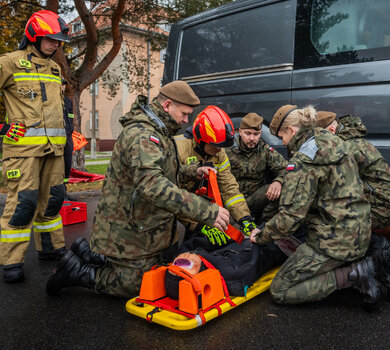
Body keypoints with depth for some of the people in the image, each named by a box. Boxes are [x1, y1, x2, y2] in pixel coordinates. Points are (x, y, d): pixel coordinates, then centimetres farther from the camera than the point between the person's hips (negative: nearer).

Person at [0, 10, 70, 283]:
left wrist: (65, 131, 23)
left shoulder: (56, 69, 19)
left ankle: (51, 247, 26)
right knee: (23, 201, -10)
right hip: (23, 144, -6)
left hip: (53, 147, 7)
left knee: (52, 198, 11)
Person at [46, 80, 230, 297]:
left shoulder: (158, 133, 10)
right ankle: (76, 271, 12)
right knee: (135, 287, 2)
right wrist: (206, 211, -45)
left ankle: (89, 253, 27)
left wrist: (194, 173, 7)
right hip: (128, 233, -10)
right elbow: (152, 185, -42)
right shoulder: (141, 135, -26)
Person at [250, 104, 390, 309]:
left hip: (334, 241, -9)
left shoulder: (303, 161, -19)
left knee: (279, 292, -1)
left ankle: (352, 275, -9)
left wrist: (261, 236, -6)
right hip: (359, 234, 9)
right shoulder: (332, 142, 8)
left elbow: (290, 217, -22)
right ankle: (372, 263, 13)